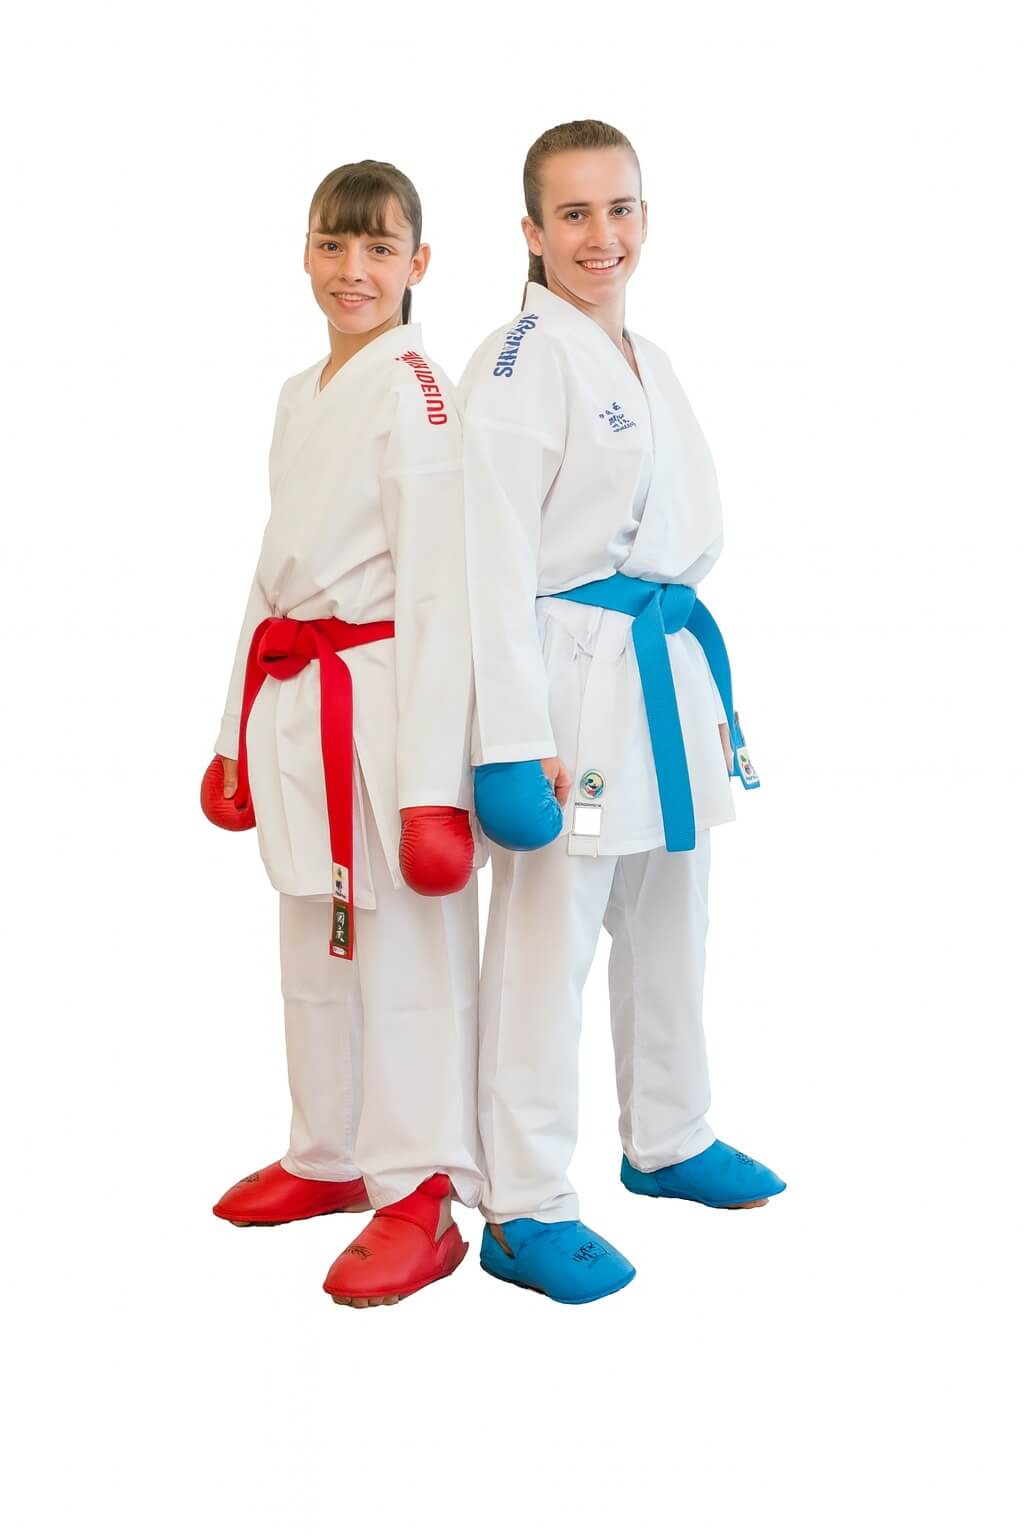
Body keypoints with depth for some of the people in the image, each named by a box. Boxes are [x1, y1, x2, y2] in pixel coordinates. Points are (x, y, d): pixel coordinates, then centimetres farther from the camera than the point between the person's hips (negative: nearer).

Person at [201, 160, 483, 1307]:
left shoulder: (418, 392, -9)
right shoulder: (298, 397, 15)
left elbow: (436, 589, -15)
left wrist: (431, 780, -20)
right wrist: (239, 726, 19)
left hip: (386, 692, -8)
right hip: (296, 700, 8)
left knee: (404, 951, -3)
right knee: (315, 946, 16)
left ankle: (419, 1199, 7)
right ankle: (330, 1156, 32)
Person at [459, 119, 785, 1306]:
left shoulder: (648, 361, 15)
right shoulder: (519, 362, -11)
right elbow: (497, 558, -18)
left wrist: (711, 687, 19)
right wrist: (514, 741, -22)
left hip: (669, 670, 9)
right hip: (572, 675, -9)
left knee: (670, 923, 18)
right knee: (548, 940, -4)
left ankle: (668, 1141, 35)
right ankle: (524, 1209, 6)